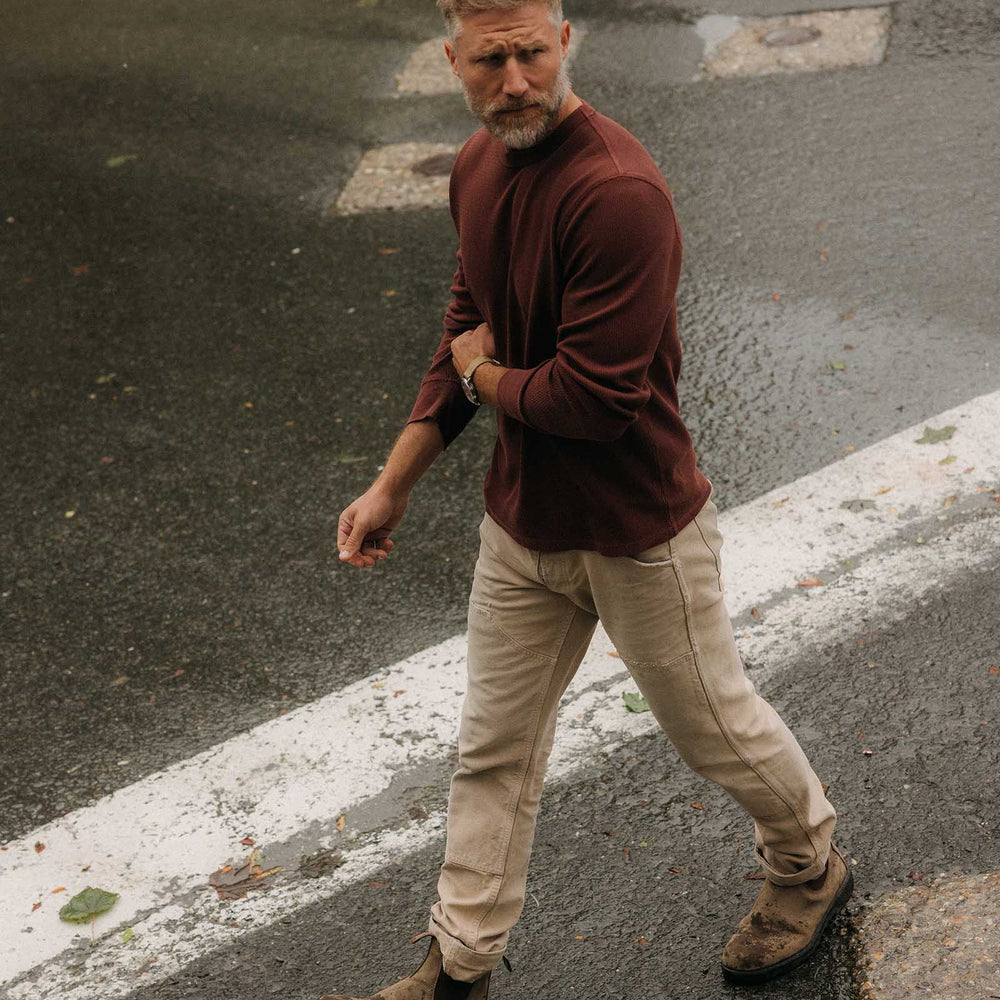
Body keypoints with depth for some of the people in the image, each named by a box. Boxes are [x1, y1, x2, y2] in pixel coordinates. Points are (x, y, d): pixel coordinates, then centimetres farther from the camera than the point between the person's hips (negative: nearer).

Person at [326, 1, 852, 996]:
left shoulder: (618, 193, -29)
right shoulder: (477, 166, 0)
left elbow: (593, 399, -30)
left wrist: (483, 375, -11)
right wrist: (393, 484, 12)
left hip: (635, 531, -7)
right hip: (521, 522, 8)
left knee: (713, 723, 15)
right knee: (493, 746, 17)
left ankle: (809, 866, 44)